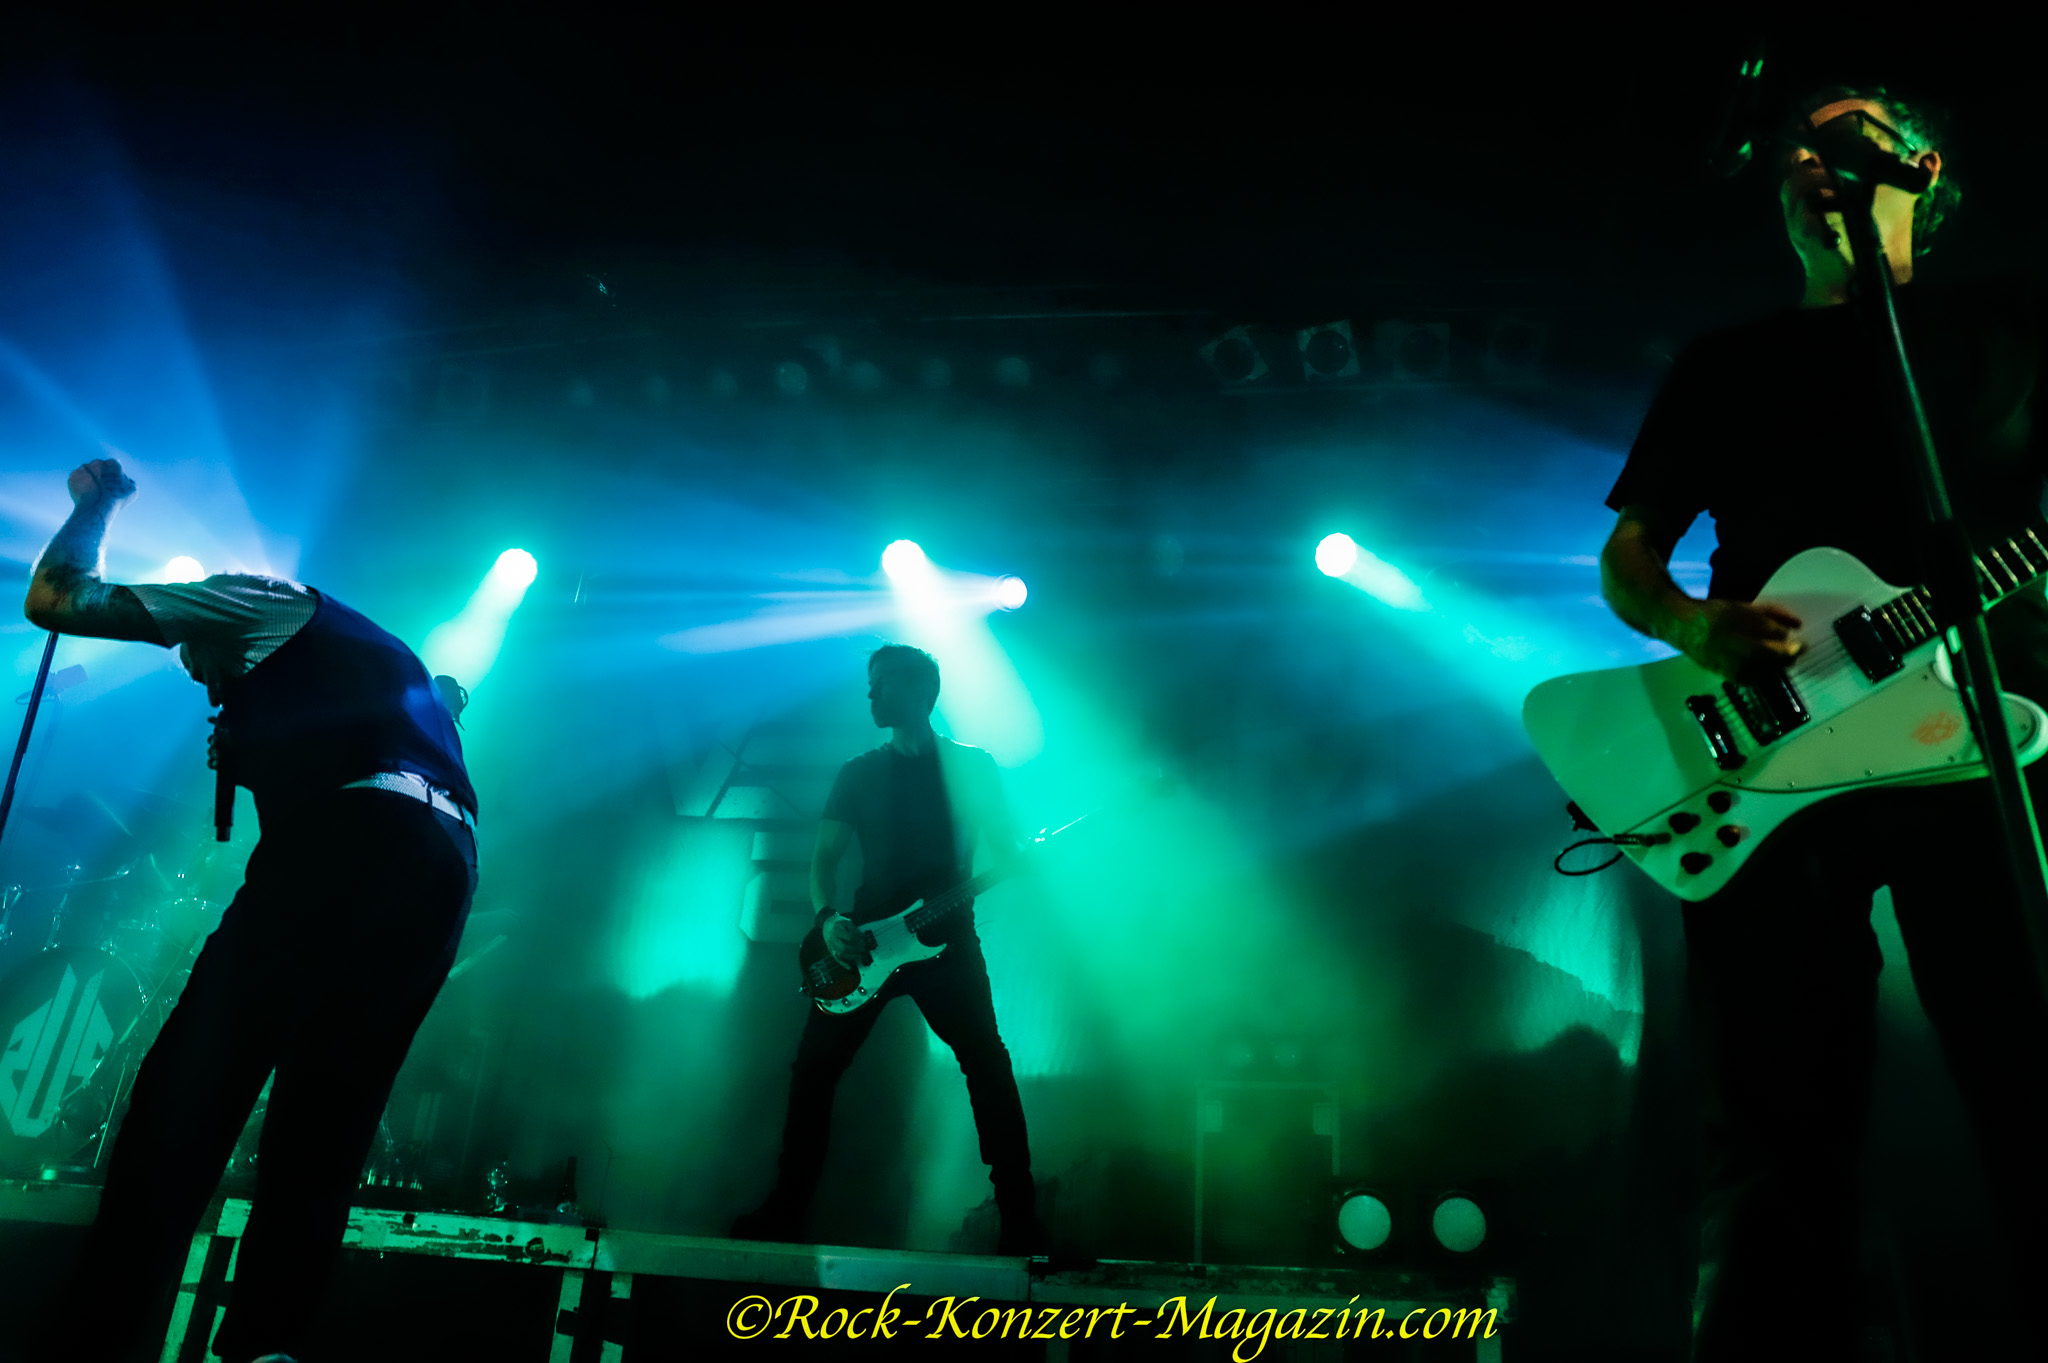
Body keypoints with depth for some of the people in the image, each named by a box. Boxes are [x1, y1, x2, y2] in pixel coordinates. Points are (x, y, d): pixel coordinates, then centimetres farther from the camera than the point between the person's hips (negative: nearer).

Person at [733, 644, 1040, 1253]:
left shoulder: (973, 765, 6)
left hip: (946, 937, -2)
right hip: (866, 942, 3)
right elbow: (824, 858, 7)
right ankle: (785, 1211, 14)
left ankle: (1020, 1218, 0)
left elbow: (1007, 852, 6)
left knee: (987, 1064, -10)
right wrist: (828, 918, -12)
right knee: (814, 1066, 0)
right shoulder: (859, 773, 12)